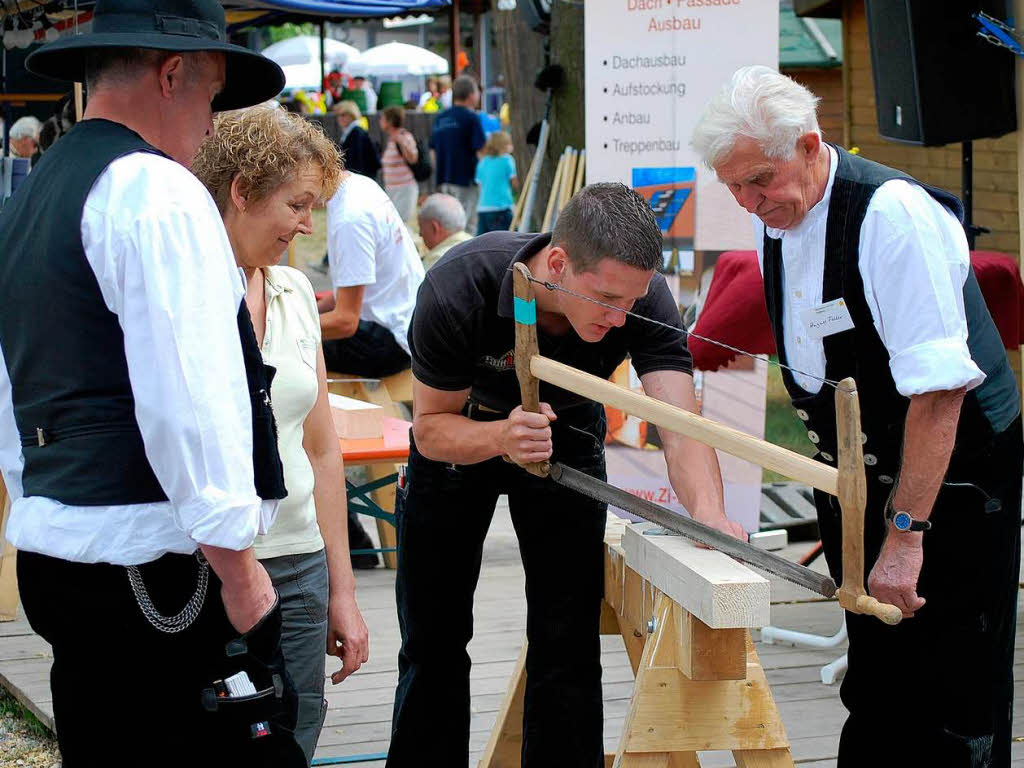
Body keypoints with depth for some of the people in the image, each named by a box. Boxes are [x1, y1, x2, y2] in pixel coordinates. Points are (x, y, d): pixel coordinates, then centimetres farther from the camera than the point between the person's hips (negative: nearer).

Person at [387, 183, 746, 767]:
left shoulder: (643, 294, -31)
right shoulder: (457, 289, -36)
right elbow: (431, 429, -25)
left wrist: (708, 510, -59)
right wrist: (499, 439, -47)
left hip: (567, 434, 1)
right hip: (463, 432, -1)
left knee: (568, 648, -4)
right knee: (433, 639, 7)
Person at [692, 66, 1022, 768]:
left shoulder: (895, 214, -23)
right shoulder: (775, 221, 3)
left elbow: (939, 388, -27)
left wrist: (906, 532, -27)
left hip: (948, 481, -8)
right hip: (856, 475, 8)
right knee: (872, 690, 13)